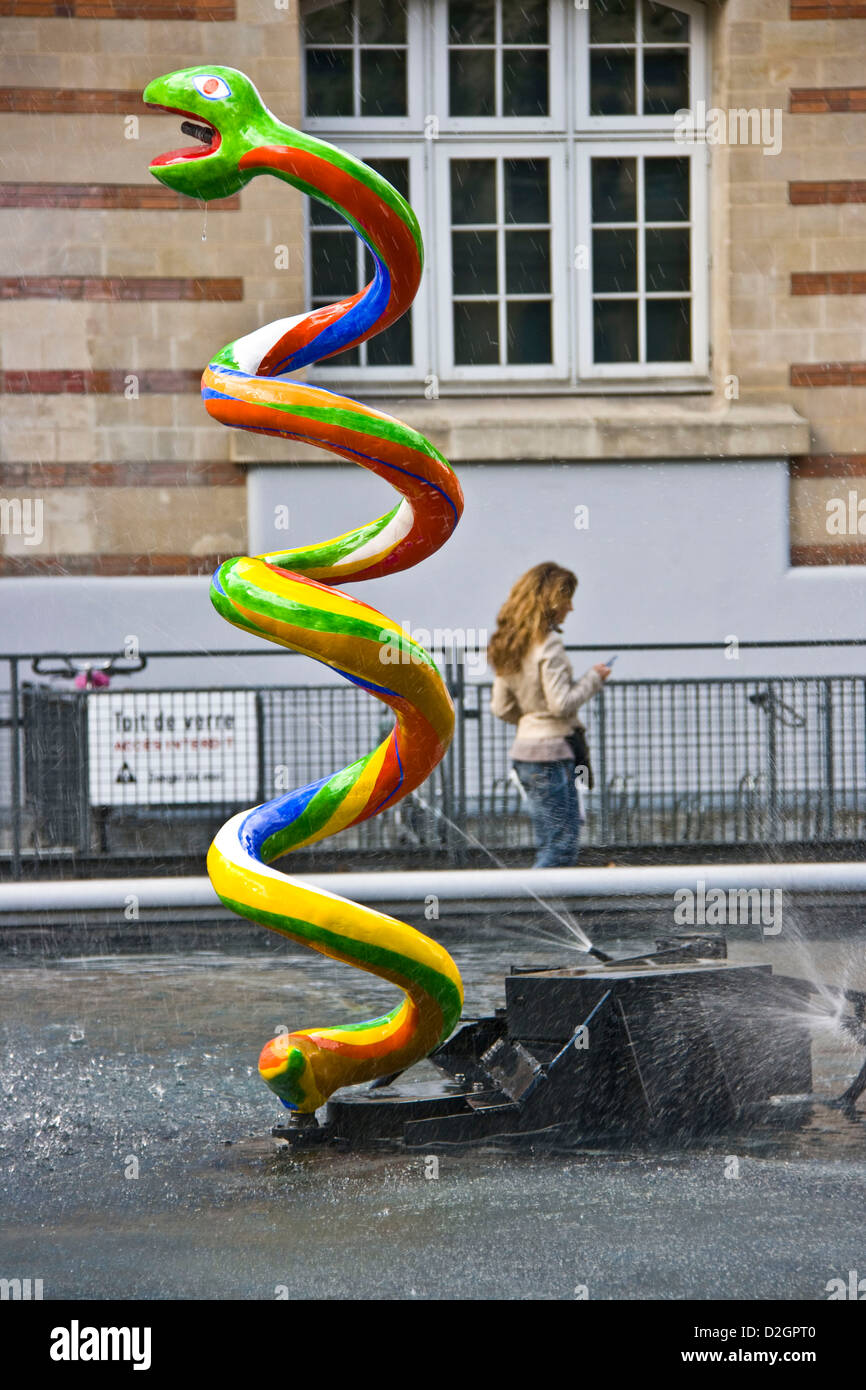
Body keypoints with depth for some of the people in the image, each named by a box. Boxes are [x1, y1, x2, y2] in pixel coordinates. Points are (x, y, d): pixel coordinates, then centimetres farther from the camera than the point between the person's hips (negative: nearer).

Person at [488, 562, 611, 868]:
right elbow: (561, 702, -19)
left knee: (549, 847, 12)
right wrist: (593, 679, -6)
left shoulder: (509, 644, 10)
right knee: (561, 846, -6)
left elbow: (501, 707, 12)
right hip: (550, 752, -9)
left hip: (524, 750, 9)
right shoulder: (548, 643, -15)